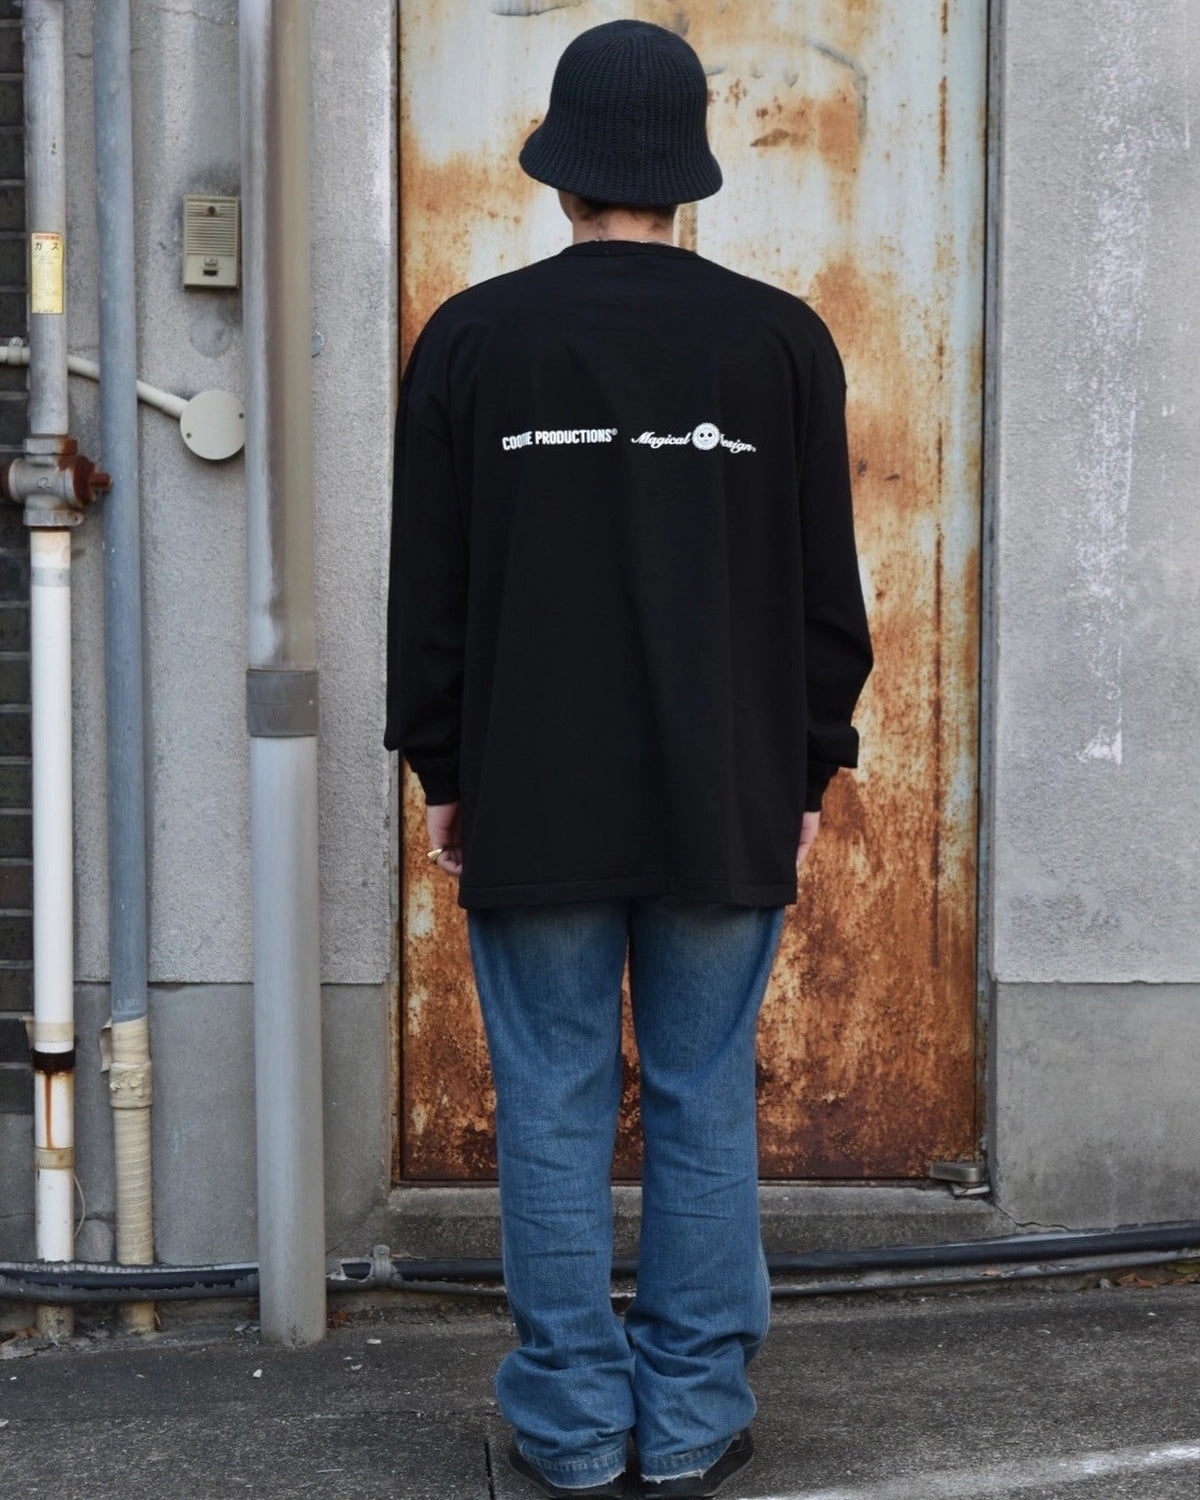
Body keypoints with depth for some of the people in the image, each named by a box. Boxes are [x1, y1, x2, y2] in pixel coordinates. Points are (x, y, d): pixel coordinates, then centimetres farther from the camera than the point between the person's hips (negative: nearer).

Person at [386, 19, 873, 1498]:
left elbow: (428, 588, 2)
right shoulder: (780, 338, 1)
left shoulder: (472, 337, 0)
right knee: (704, 1112, 9)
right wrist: (810, 771, 11)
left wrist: (442, 773, 11)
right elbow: (826, 588, 3)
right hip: (727, 807, 1)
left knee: (554, 1116, 8)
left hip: (531, 805, 0)